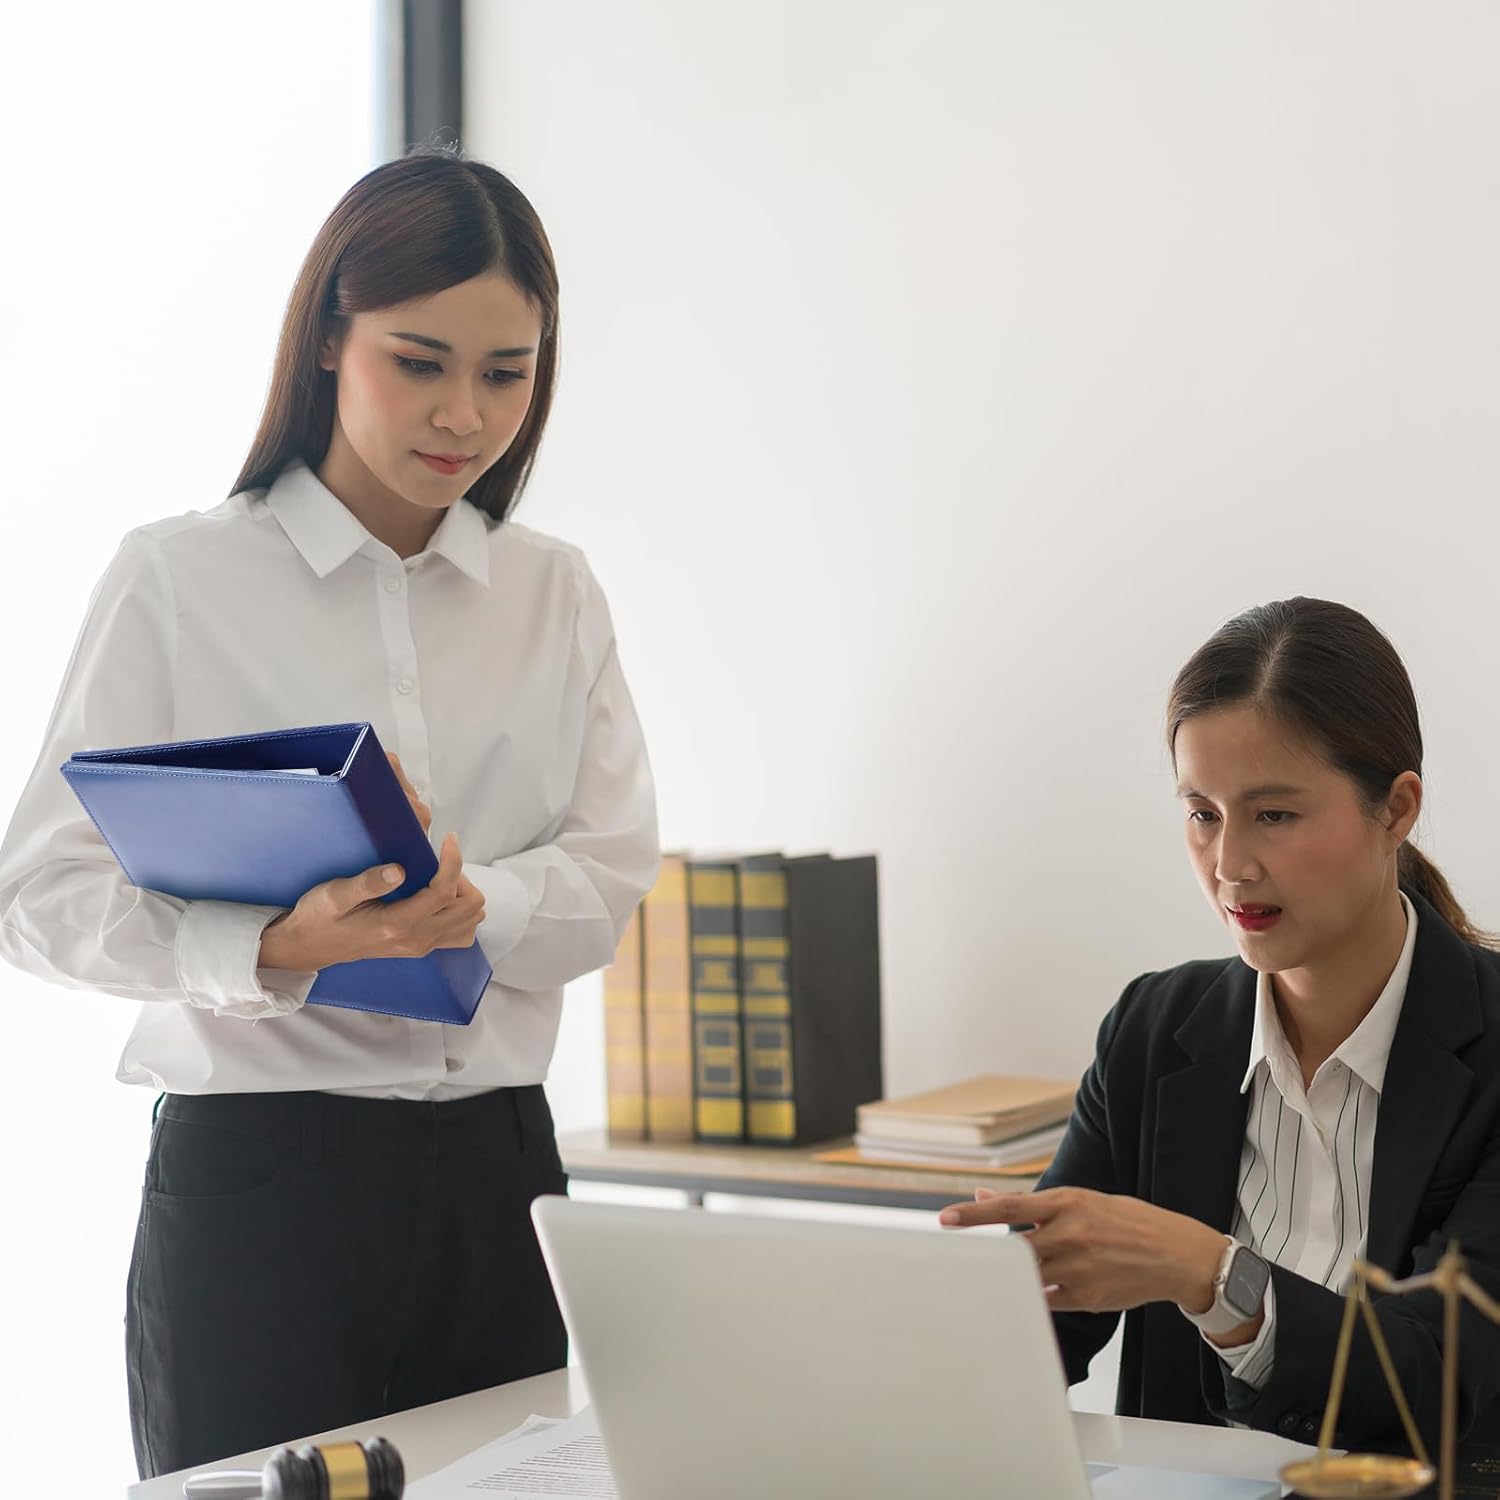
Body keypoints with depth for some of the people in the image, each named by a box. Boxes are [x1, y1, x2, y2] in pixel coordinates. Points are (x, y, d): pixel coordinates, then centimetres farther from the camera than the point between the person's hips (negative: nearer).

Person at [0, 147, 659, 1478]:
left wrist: (468, 903, -19)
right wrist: (274, 946, -25)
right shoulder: (178, 581, -2)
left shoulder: (556, 594, 12)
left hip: (500, 1169, 4)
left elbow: (611, 877, 2)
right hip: (259, 1170, -4)